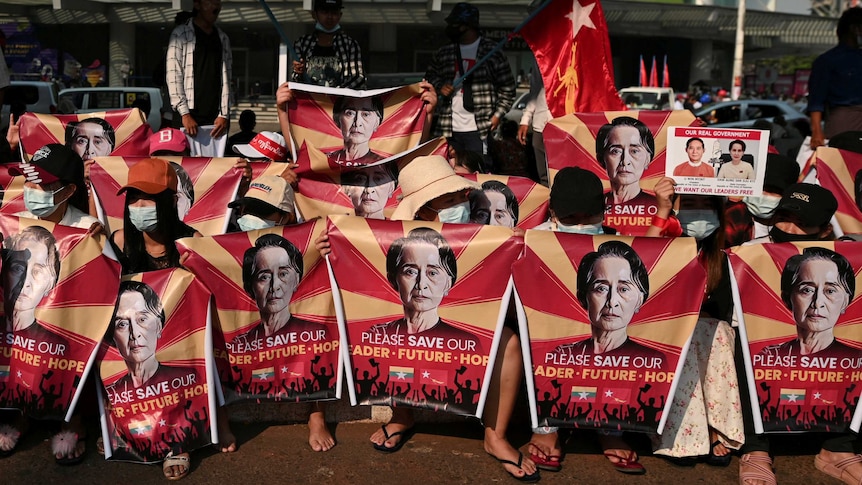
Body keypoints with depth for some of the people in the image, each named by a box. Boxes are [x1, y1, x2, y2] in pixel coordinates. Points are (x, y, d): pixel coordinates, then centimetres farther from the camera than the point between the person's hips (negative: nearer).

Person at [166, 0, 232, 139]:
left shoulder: (223, 39, 16)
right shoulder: (180, 34, 4)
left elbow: (226, 80, 12)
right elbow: (173, 76, -3)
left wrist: (224, 115, 1)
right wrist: (184, 114, -12)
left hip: (216, 118, 4)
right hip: (187, 116, -3)